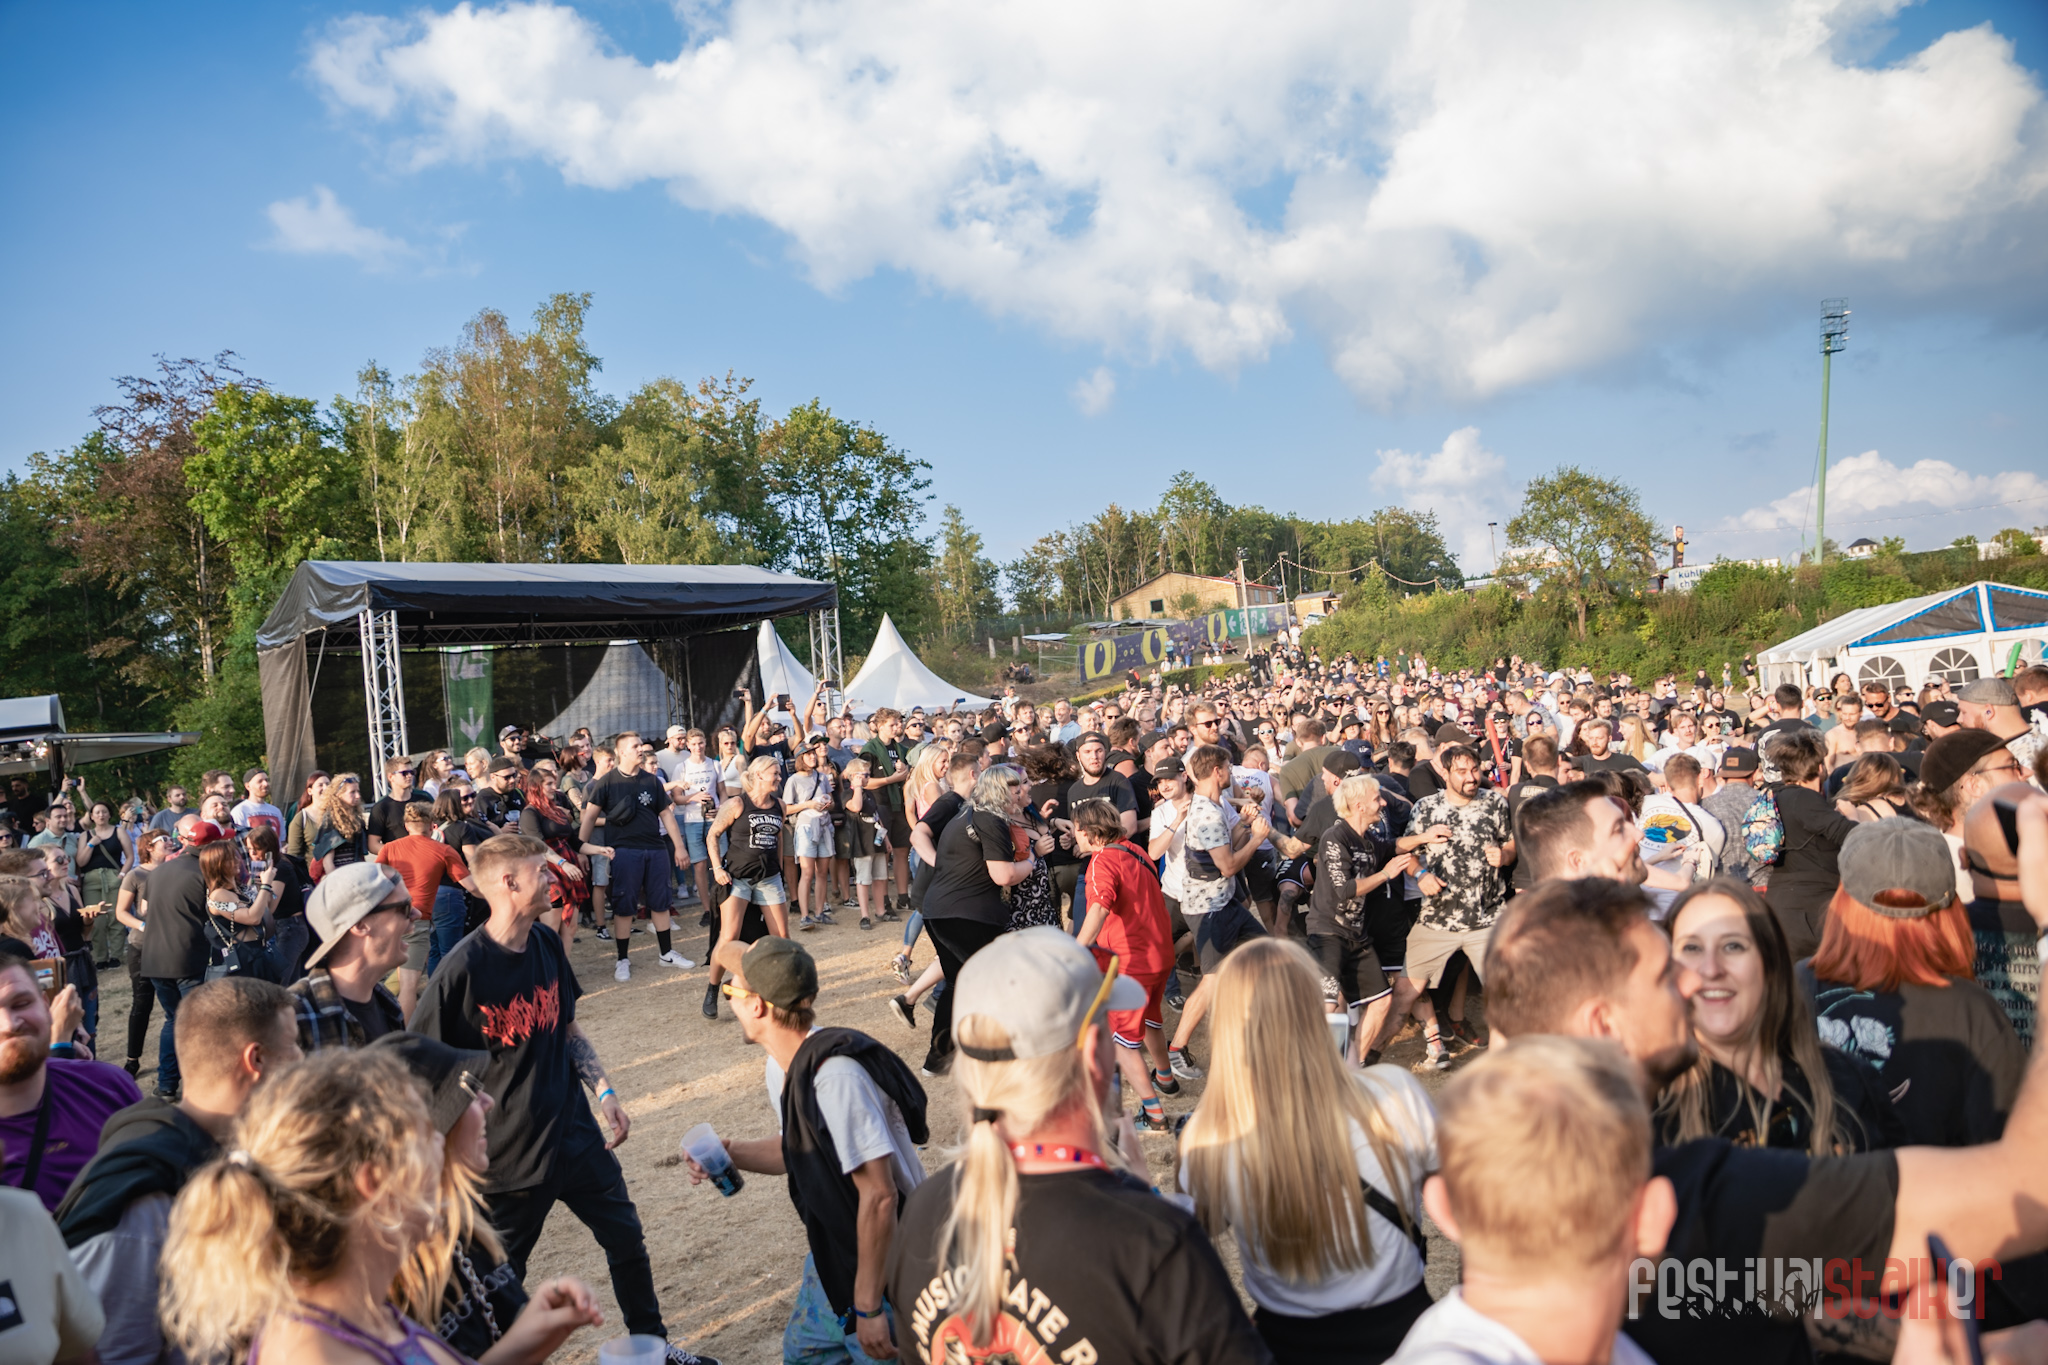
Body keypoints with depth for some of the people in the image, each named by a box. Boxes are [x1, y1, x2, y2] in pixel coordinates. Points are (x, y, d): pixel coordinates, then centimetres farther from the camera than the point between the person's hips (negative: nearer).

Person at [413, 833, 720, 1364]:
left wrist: (604, 1090, 2)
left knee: (627, 1240, 18)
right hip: (507, 1155, -6)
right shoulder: (462, 969, -21)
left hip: (575, 1134, 6)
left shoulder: (547, 943, -1)